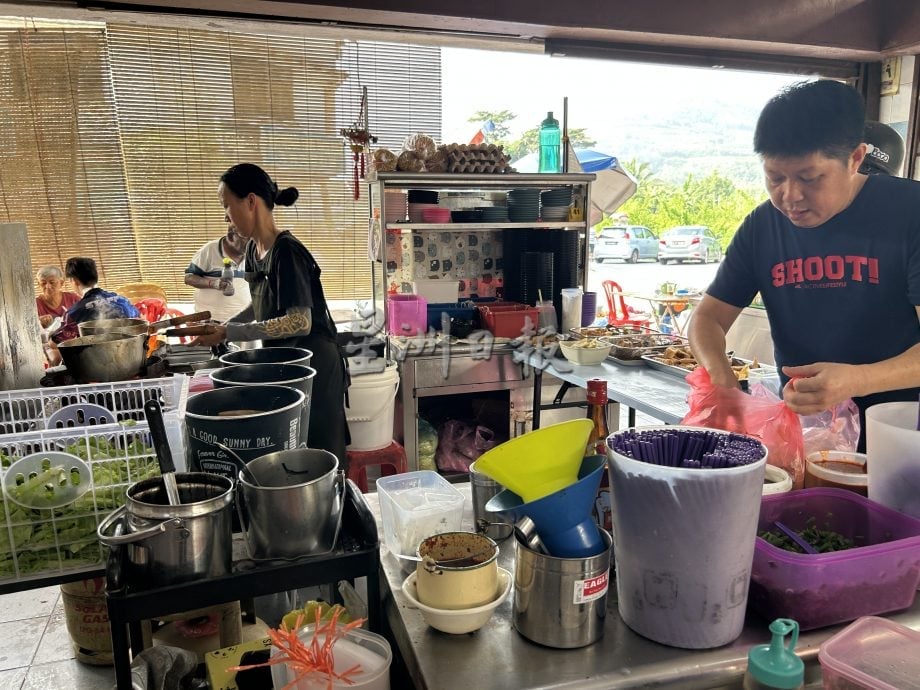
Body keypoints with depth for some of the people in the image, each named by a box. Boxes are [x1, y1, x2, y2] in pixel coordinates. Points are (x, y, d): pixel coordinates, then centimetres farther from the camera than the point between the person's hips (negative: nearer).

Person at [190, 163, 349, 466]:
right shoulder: (254, 249, 6)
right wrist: (222, 327, 7)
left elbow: (300, 322, -26)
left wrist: (230, 333, -23)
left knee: (318, 450, 2)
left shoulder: (287, 251, -21)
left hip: (313, 364, -8)